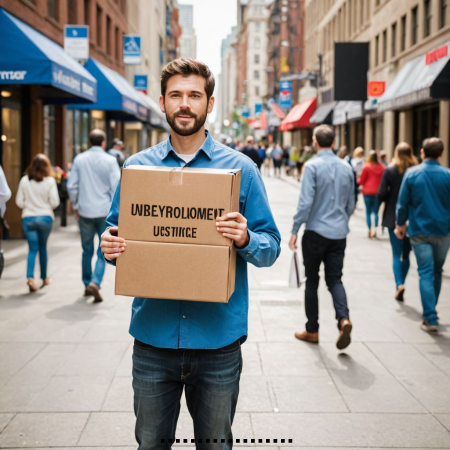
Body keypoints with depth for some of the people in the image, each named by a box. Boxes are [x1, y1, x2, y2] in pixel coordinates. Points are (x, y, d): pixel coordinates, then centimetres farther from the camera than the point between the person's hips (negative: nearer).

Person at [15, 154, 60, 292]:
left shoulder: (25, 180, -2)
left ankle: (30, 277, -18)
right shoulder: (50, 181, -8)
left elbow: (19, 202, 0)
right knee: (43, 247, 15)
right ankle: (44, 278, 25)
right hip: (45, 217, -1)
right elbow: (55, 202, -11)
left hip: (28, 218, 1)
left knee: (33, 249, 1)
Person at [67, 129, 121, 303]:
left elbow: (72, 186, 3)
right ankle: (95, 283, -13)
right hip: (105, 212, -3)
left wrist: (76, 206, 15)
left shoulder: (79, 159, 2)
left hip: (85, 212, 3)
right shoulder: (110, 161, -5)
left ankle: (87, 285, 23)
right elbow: (116, 187, -8)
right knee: (103, 251, 4)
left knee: (87, 251, 15)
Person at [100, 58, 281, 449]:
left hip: (218, 340, -1)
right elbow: (117, 231, 10)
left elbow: (271, 249, 0)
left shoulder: (240, 168, -2)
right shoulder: (137, 167, 3)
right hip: (153, 338, 1)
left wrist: (246, 240, -21)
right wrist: (111, 246, -12)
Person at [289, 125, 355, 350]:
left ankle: (312, 330, 17)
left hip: (316, 232, -4)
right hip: (339, 234, 4)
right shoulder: (346, 168, 7)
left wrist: (295, 231, -9)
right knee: (335, 279, 10)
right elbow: (351, 204, 15)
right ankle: (343, 319, -14)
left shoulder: (312, 166, -11)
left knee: (312, 281, 8)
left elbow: (305, 202, -16)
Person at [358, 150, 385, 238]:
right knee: (376, 212, 8)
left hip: (368, 191, -2)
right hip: (378, 192, 2)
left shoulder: (366, 166, -6)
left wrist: (358, 181, 20)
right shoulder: (382, 167, 2)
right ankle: (375, 230, -4)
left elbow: (361, 180, -1)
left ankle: (369, 230, 2)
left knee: (368, 212, 5)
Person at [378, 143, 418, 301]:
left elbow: (381, 195, -10)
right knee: (406, 254, 15)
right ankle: (401, 284, 17)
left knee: (397, 254, 4)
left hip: (394, 218, -1)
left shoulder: (390, 171, -8)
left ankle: (399, 284, -14)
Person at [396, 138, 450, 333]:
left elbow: (403, 203, -2)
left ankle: (430, 318, -7)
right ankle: (431, 311, 28)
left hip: (419, 231, -1)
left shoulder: (411, 173, -5)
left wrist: (401, 224, 12)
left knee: (426, 274, 0)